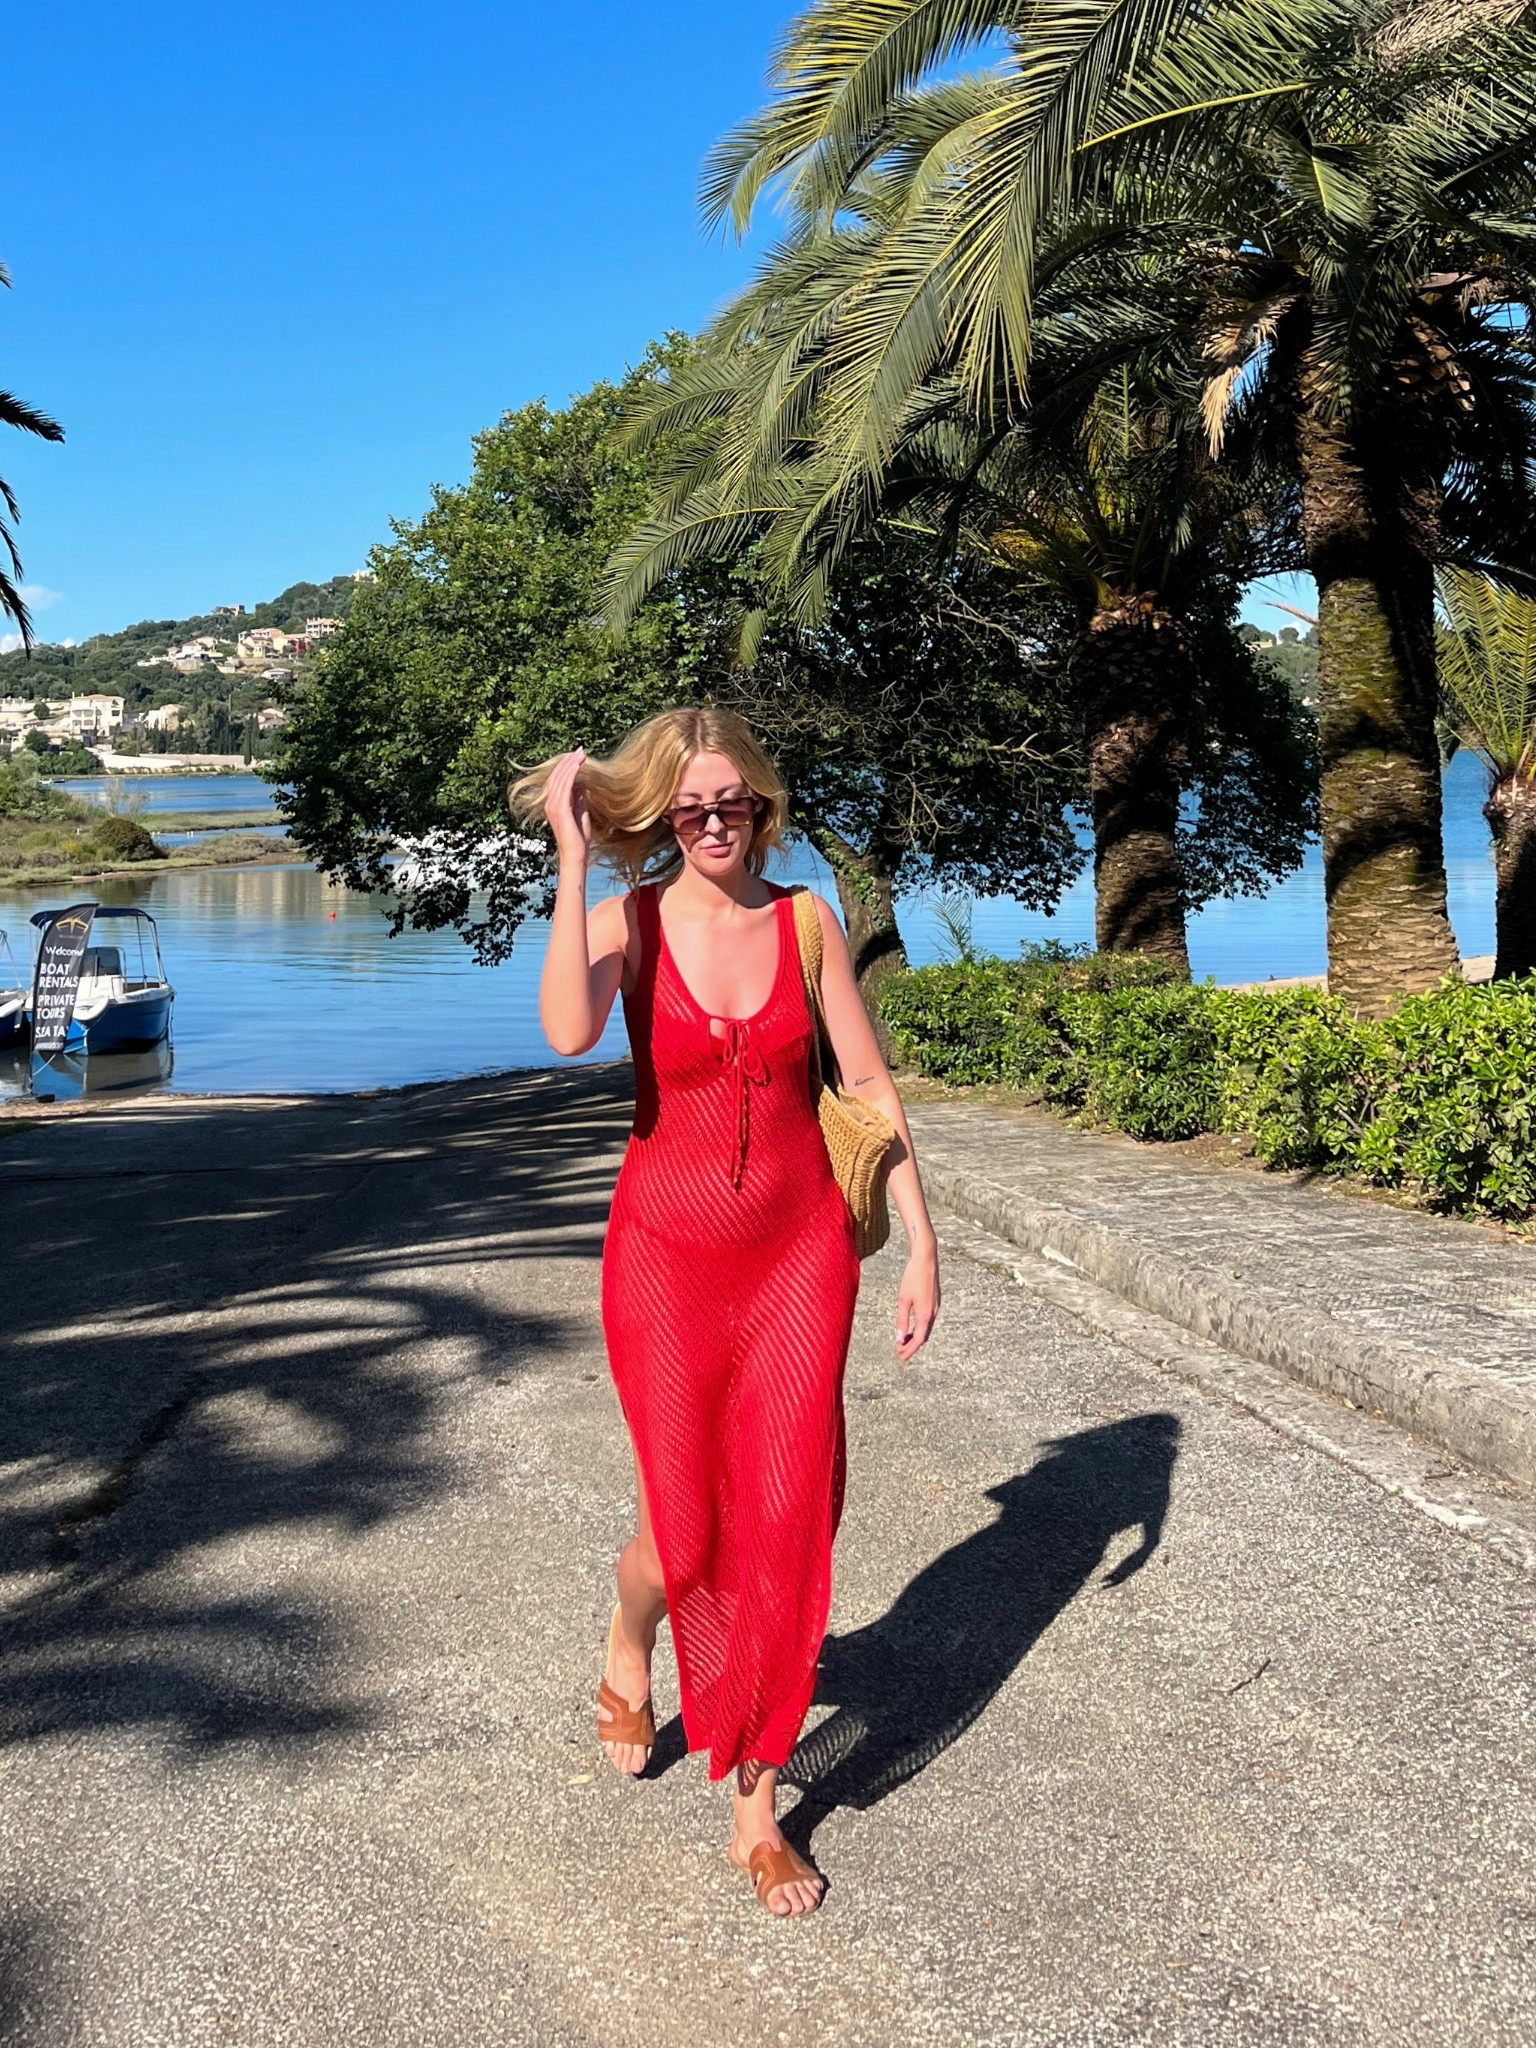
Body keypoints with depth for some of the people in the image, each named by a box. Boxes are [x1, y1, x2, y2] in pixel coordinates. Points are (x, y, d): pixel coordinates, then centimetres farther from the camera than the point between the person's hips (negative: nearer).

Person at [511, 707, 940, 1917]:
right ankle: (630, 1647, 42)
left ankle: (759, 1811, 15)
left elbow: (869, 1083, 3)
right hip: (669, 1250, -1)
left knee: (787, 1523, 0)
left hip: (801, 1248, 2)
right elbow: (568, 1033, -28)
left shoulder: (805, 922, 0)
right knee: (686, 1533, 3)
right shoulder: (627, 922, -6)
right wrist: (572, 859, -24)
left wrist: (920, 1239, 0)